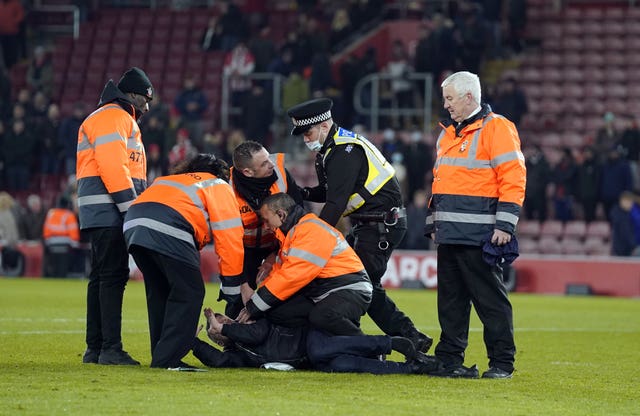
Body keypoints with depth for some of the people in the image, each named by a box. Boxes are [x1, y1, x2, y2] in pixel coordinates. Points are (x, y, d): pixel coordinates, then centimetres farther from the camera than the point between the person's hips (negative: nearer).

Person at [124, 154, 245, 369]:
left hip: (132, 225, 7)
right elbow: (230, 237, 13)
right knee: (189, 294, 3)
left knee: (159, 294, 22)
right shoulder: (219, 187, 22)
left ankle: (162, 357, 23)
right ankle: (167, 359, -2)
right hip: (168, 231, -7)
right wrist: (233, 286, 18)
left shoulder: (169, 181, 41)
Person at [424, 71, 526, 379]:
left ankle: (502, 362, 0)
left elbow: (513, 178, -12)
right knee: (450, 298, 9)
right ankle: (450, 360, 14)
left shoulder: (496, 128, -6)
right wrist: (433, 223, 23)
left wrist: (505, 225, -17)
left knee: (490, 298, -5)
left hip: (479, 237, -8)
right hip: (449, 234, 8)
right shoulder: (448, 134, 21)